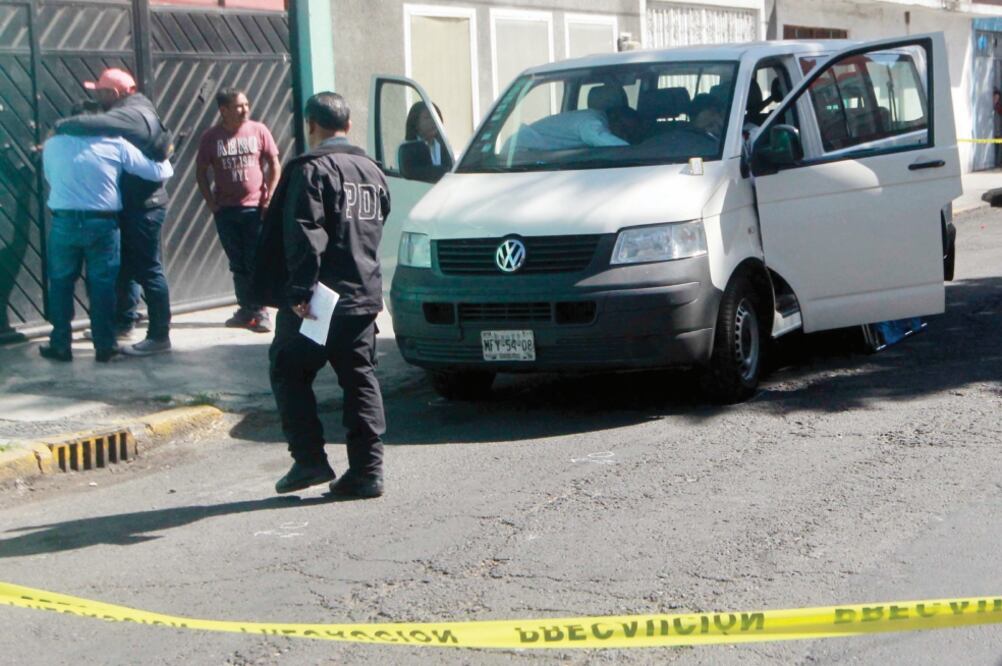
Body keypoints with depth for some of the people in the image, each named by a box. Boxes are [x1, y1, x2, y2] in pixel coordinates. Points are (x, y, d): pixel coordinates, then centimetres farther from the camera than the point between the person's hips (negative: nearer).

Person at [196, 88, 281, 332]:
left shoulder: (259, 131, -2)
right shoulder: (211, 137, -1)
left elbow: (274, 165, 3)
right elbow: (201, 172, 6)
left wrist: (269, 197, -4)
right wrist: (211, 202, -1)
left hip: (256, 208, -2)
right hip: (225, 210, 2)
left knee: (257, 263, -2)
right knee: (238, 264, 9)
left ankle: (260, 312, 4)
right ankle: (246, 310, 17)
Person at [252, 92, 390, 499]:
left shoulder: (311, 170, -11)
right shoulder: (372, 171, 14)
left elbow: (305, 234, -20)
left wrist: (302, 289, -21)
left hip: (320, 299, -6)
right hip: (364, 296, 7)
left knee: (289, 373, 7)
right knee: (360, 381, 8)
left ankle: (310, 460, 3)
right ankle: (366, 470, 6)